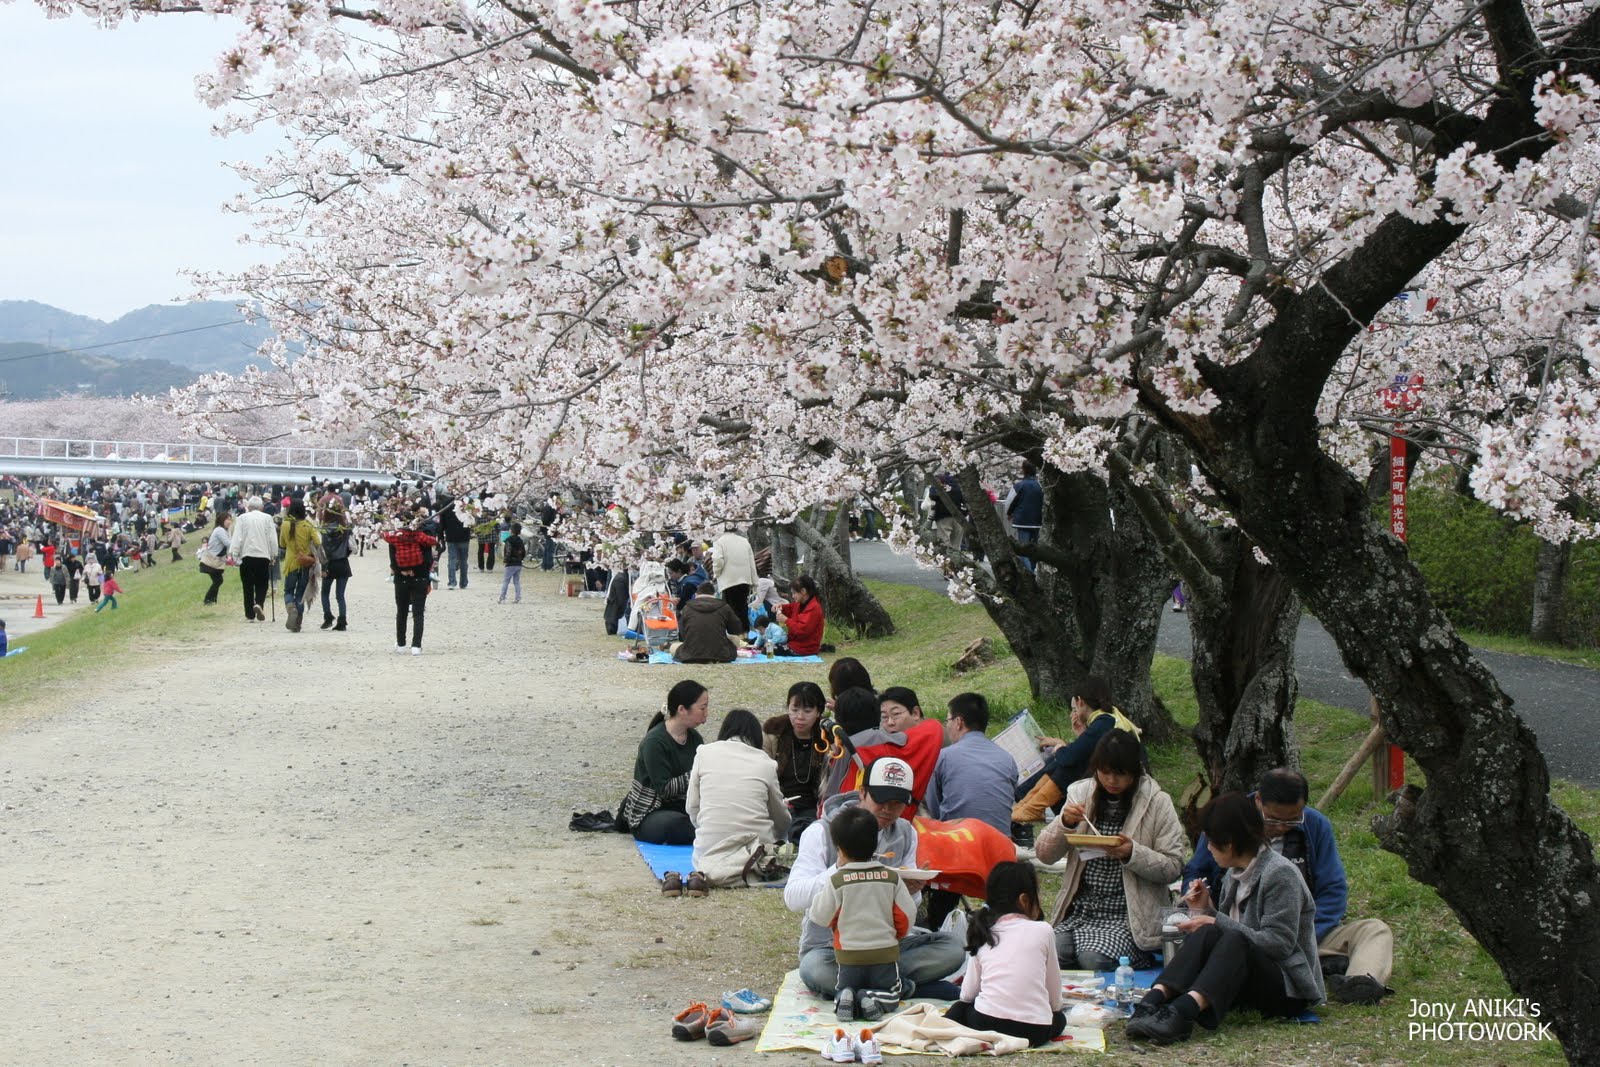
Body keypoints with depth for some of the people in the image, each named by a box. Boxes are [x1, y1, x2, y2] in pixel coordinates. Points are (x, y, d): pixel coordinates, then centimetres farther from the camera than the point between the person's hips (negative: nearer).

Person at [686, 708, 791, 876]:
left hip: (710, 849, 1)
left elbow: (692, 807, 8)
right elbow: (782, 819, 16)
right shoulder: (765, 763, 6)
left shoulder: (704, 753, 5)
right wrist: (776, 840, 37)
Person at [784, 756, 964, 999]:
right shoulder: (823, 832, -7)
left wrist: (912, 892, -13)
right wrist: (840, 868, -33)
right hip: (828, 945, -4)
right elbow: (792, 898, -19)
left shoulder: (905, 834, 8)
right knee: (815, 970, -38)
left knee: (951, 950, -20)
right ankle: (904, 985, -21)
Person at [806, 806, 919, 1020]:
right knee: (892, 993, 20)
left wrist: (822, 888, 14)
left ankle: (844, 998, -13)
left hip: (849, 954, -1)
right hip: (886, 953, 1)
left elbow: (822, 917, -3)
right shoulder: (892, 877, -4)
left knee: (843, 989, 22)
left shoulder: (836, 881, -11)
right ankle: (874, 1000, -14)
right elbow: (905, 915, 1)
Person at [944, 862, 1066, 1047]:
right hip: (1034, 1031, -2)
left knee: (960, 1008, 32)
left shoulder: (984, 934, 12)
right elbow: (1055, 999, 8)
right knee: (1059, 1018, 30)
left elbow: (967, 994, 11)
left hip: (986, 1024, 2)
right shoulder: (1042, 931, 4)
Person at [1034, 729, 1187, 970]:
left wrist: (1133, 853, -19)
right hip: (1079, 909, 3)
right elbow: (1044, 854, 9)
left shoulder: (1157, 803, -1)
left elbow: (1173, 867, -3)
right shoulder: (1081, 794, 8)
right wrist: (1064, 824, -10)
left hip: (1129, 915, -3)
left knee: (1094, 959, -29)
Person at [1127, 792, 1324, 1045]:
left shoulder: (1280, 874, -11)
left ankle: (1181, 1012, -58)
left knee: (1234, 942, -35)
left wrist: (1217, 922, -17)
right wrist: (1205, 910, -1)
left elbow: (1279, 943, -19)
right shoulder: (1234, 875, 13)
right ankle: (1153, 1002, -46)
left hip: (1290, 986, -6)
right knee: (1207, 935, -22)